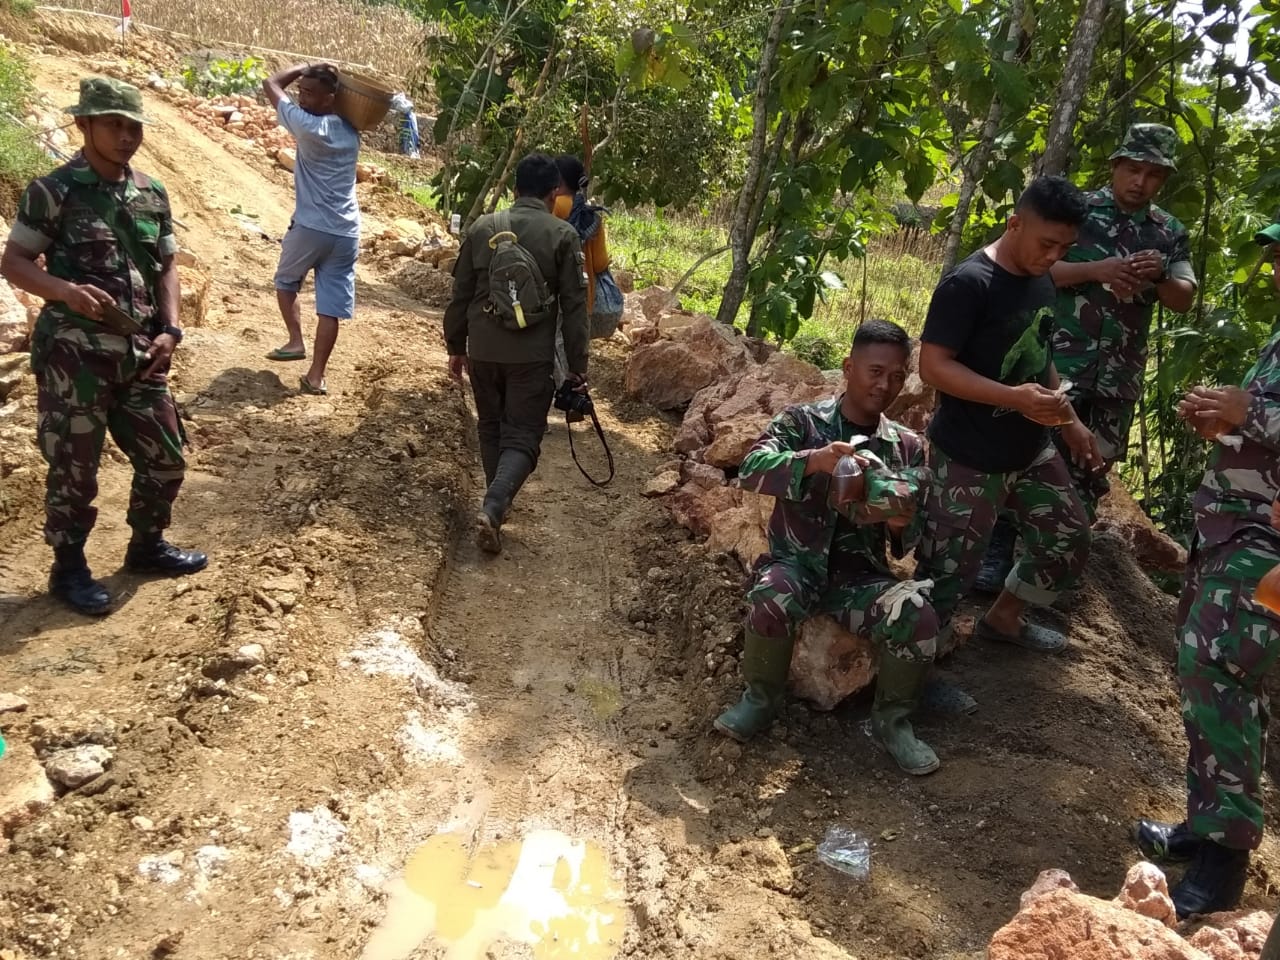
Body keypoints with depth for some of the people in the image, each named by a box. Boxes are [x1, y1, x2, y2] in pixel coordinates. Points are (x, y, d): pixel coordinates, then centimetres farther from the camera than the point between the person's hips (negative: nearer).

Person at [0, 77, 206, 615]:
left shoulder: (152, 195, 9)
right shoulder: (54, 192, -6)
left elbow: (166, 268, 14)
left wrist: (171, 330, 0)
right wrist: (65, 289, -23)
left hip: (140, 355, 5)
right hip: (74, 356, -5)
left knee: (165, 459, 12)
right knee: (73, 468, 4)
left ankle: (147, 546, 33)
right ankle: (69, 569, 22)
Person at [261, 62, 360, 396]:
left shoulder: (308, 126, -12)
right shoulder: (351, 132, 7)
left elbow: (271, 84, 0)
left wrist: (304, 66, 11)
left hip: (310, 227, -5)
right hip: (347, 232, 5)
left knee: (285, 282, 24)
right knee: (331, 305, 2)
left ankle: (295, 341, 15)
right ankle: (316, 375, 2)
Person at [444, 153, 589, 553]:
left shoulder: (482, 227, 4)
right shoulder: (562, 235, -4)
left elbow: (460, 294, 8)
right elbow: (574, 307, -5)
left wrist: (456, 346, 19)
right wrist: (578, 366, 1)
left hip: (483, 351, 3)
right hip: (533, 356, -3)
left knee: (491, 428, 21)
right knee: (523, 437, 3)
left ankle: (499, 503, 31)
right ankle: (492, 508, -16)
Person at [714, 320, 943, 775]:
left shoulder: (908, 446, 8)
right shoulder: (803, 421, -1)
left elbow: (910, 541, 8)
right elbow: (752, 468, -18)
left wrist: (901, 524, -18)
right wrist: (814, 461, -36)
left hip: (861, 573, 3)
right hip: (797, 559, -2)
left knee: (918, 617, -26)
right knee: (771, 600, -36)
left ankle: (892, 720, 2)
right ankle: (761, 698, -5)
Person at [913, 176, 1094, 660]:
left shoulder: (1041, 282, 7)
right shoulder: (969, 284, -20)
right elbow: (933, 366, -23)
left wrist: (1069, 420, 15)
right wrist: (1014, 398, -31)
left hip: (1031, 451, 9)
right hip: (969, 459, -9)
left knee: (1069, 541, 19)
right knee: (947, 572, -2)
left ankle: (1002, 619, 38)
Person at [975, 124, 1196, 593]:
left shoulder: (1171, 232, 10)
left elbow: (1184, 300, 7)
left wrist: (1159, 276, -15)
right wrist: (1096, 270, -22)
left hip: (1119, 376, 4)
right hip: (1055, 363, -4)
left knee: (1091, 472, 12)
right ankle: (995, 557, 9)